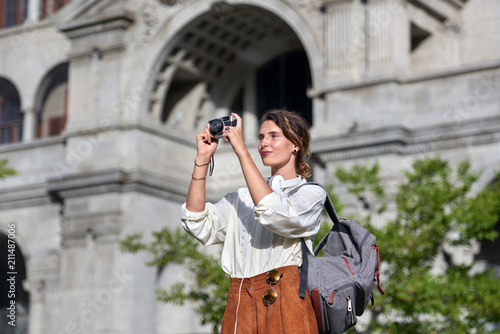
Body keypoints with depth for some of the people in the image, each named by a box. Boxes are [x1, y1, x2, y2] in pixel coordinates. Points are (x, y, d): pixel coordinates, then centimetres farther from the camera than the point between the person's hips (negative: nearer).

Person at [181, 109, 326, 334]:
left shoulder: (311, 193, 8)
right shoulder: (242, 198, 21)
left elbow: (275, 214, -13)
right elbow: (198, 226, 6)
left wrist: (242, 151, -10)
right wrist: (203, 158, 4)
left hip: (284, 304, -3)